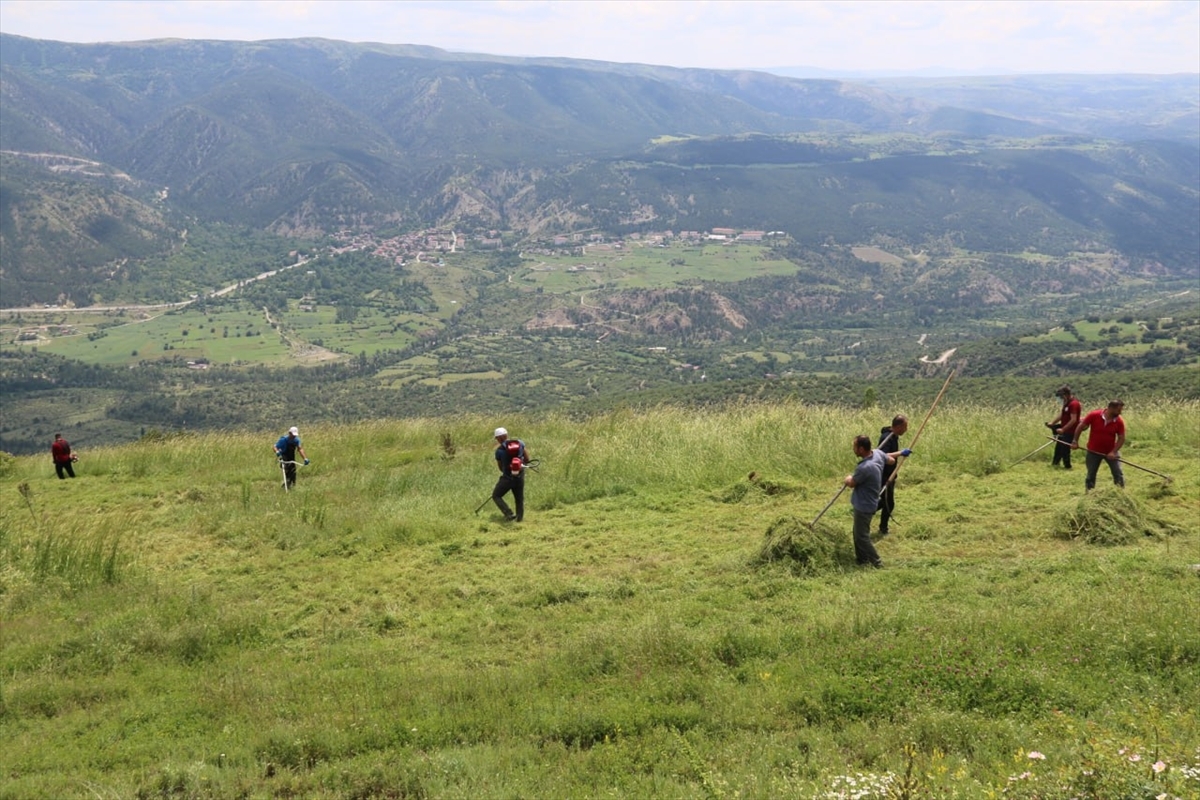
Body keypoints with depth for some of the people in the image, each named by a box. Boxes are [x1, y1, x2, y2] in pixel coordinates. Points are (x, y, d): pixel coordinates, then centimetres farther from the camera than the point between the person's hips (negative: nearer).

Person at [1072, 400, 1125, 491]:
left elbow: (1121, 438, -7)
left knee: (1118, 473, -1)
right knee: (1091, 474, 7)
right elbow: (1081, 426, -7)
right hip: (1093, 451, -1)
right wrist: (1075, 441, -6)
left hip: (1111, 452, 1)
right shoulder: (1094, 415, -17)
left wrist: (1114, 452, -18)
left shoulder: (1119, 421, -12)